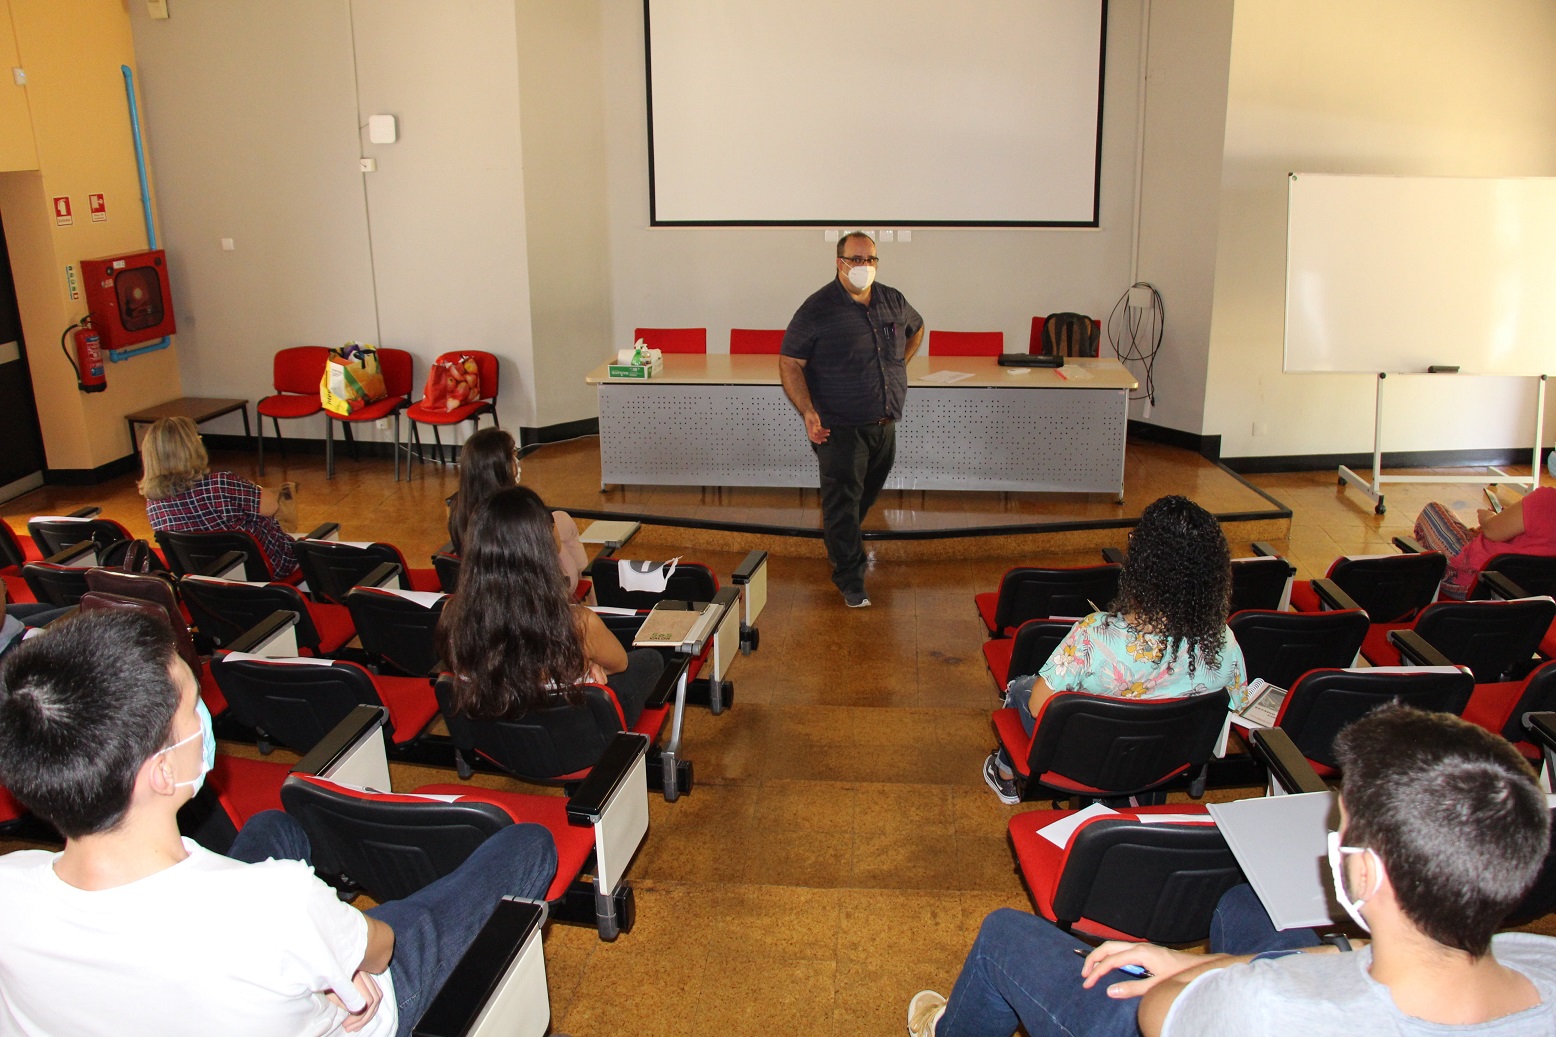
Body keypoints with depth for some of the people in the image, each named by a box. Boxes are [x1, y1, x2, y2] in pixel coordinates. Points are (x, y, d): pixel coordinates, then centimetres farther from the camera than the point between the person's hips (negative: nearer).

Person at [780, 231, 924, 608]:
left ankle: (841, 545, 45)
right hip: (840, 428, -6)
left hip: (885, 425, 6)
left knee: (867, 493, 20)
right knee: (843, 501, -6)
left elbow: (917, 328, 28)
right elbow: (789, 363, -12)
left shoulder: (893, 301, 6)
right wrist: (808, 412, -24)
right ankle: (851, 580, 2)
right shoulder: (817, 310, -12)